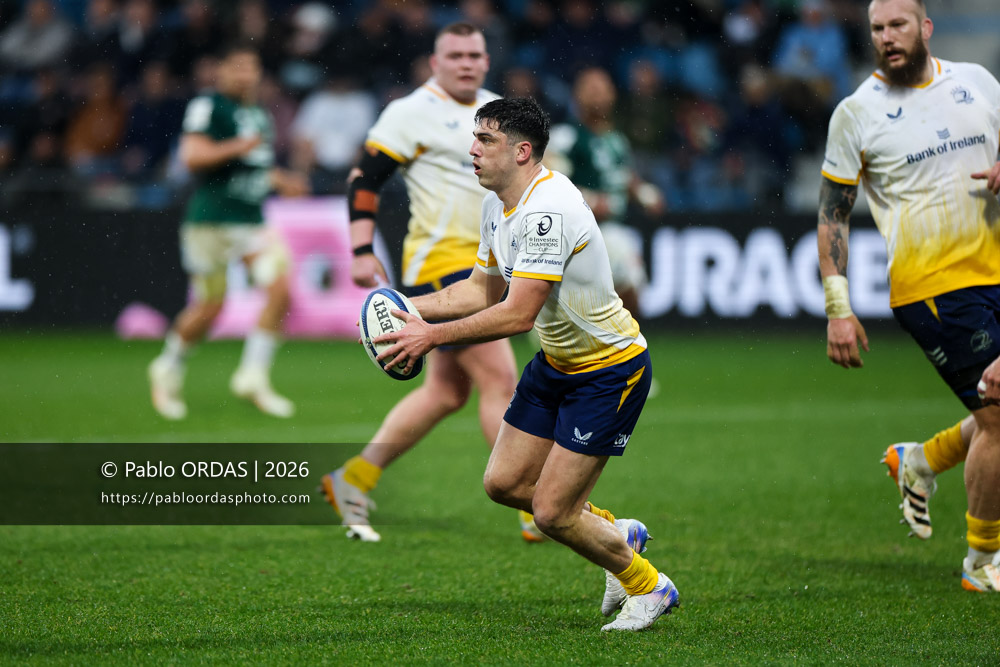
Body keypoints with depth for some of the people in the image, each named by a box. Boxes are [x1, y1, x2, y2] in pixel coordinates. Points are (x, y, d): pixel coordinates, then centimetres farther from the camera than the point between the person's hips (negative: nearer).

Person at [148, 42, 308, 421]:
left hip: (253, 220, 7)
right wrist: (237, 147, -23)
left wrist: (281, 181, 16)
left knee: (279, 287, -13)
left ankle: (253, 376, -5)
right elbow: (192, 156, -16)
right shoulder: (208, 106, -7)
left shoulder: (260, 117, 18)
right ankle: (168, 369, 26)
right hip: (212, 218, -7)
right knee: (209, 307, 0)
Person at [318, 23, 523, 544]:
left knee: (446, 393, 10)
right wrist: (362, 252, -15)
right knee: (500, 380, -11)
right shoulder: (413, 113, -8)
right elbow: (365, 179, -8)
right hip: (441, 262, -9)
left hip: (481, 266, 9)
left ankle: (352, 480, 19)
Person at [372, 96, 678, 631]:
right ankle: (616, 534, 30)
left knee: (551, 513, -8)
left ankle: (648, 586, 16)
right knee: (503, 483, 9)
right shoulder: (498, 203, 3)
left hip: (611, 368, -9)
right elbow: (484, 289, 14)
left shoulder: (547, 210, -29)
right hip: (557, 362, 10)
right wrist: (412, 308, 1)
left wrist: (433, 336, -27)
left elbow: (517, 314, -32)